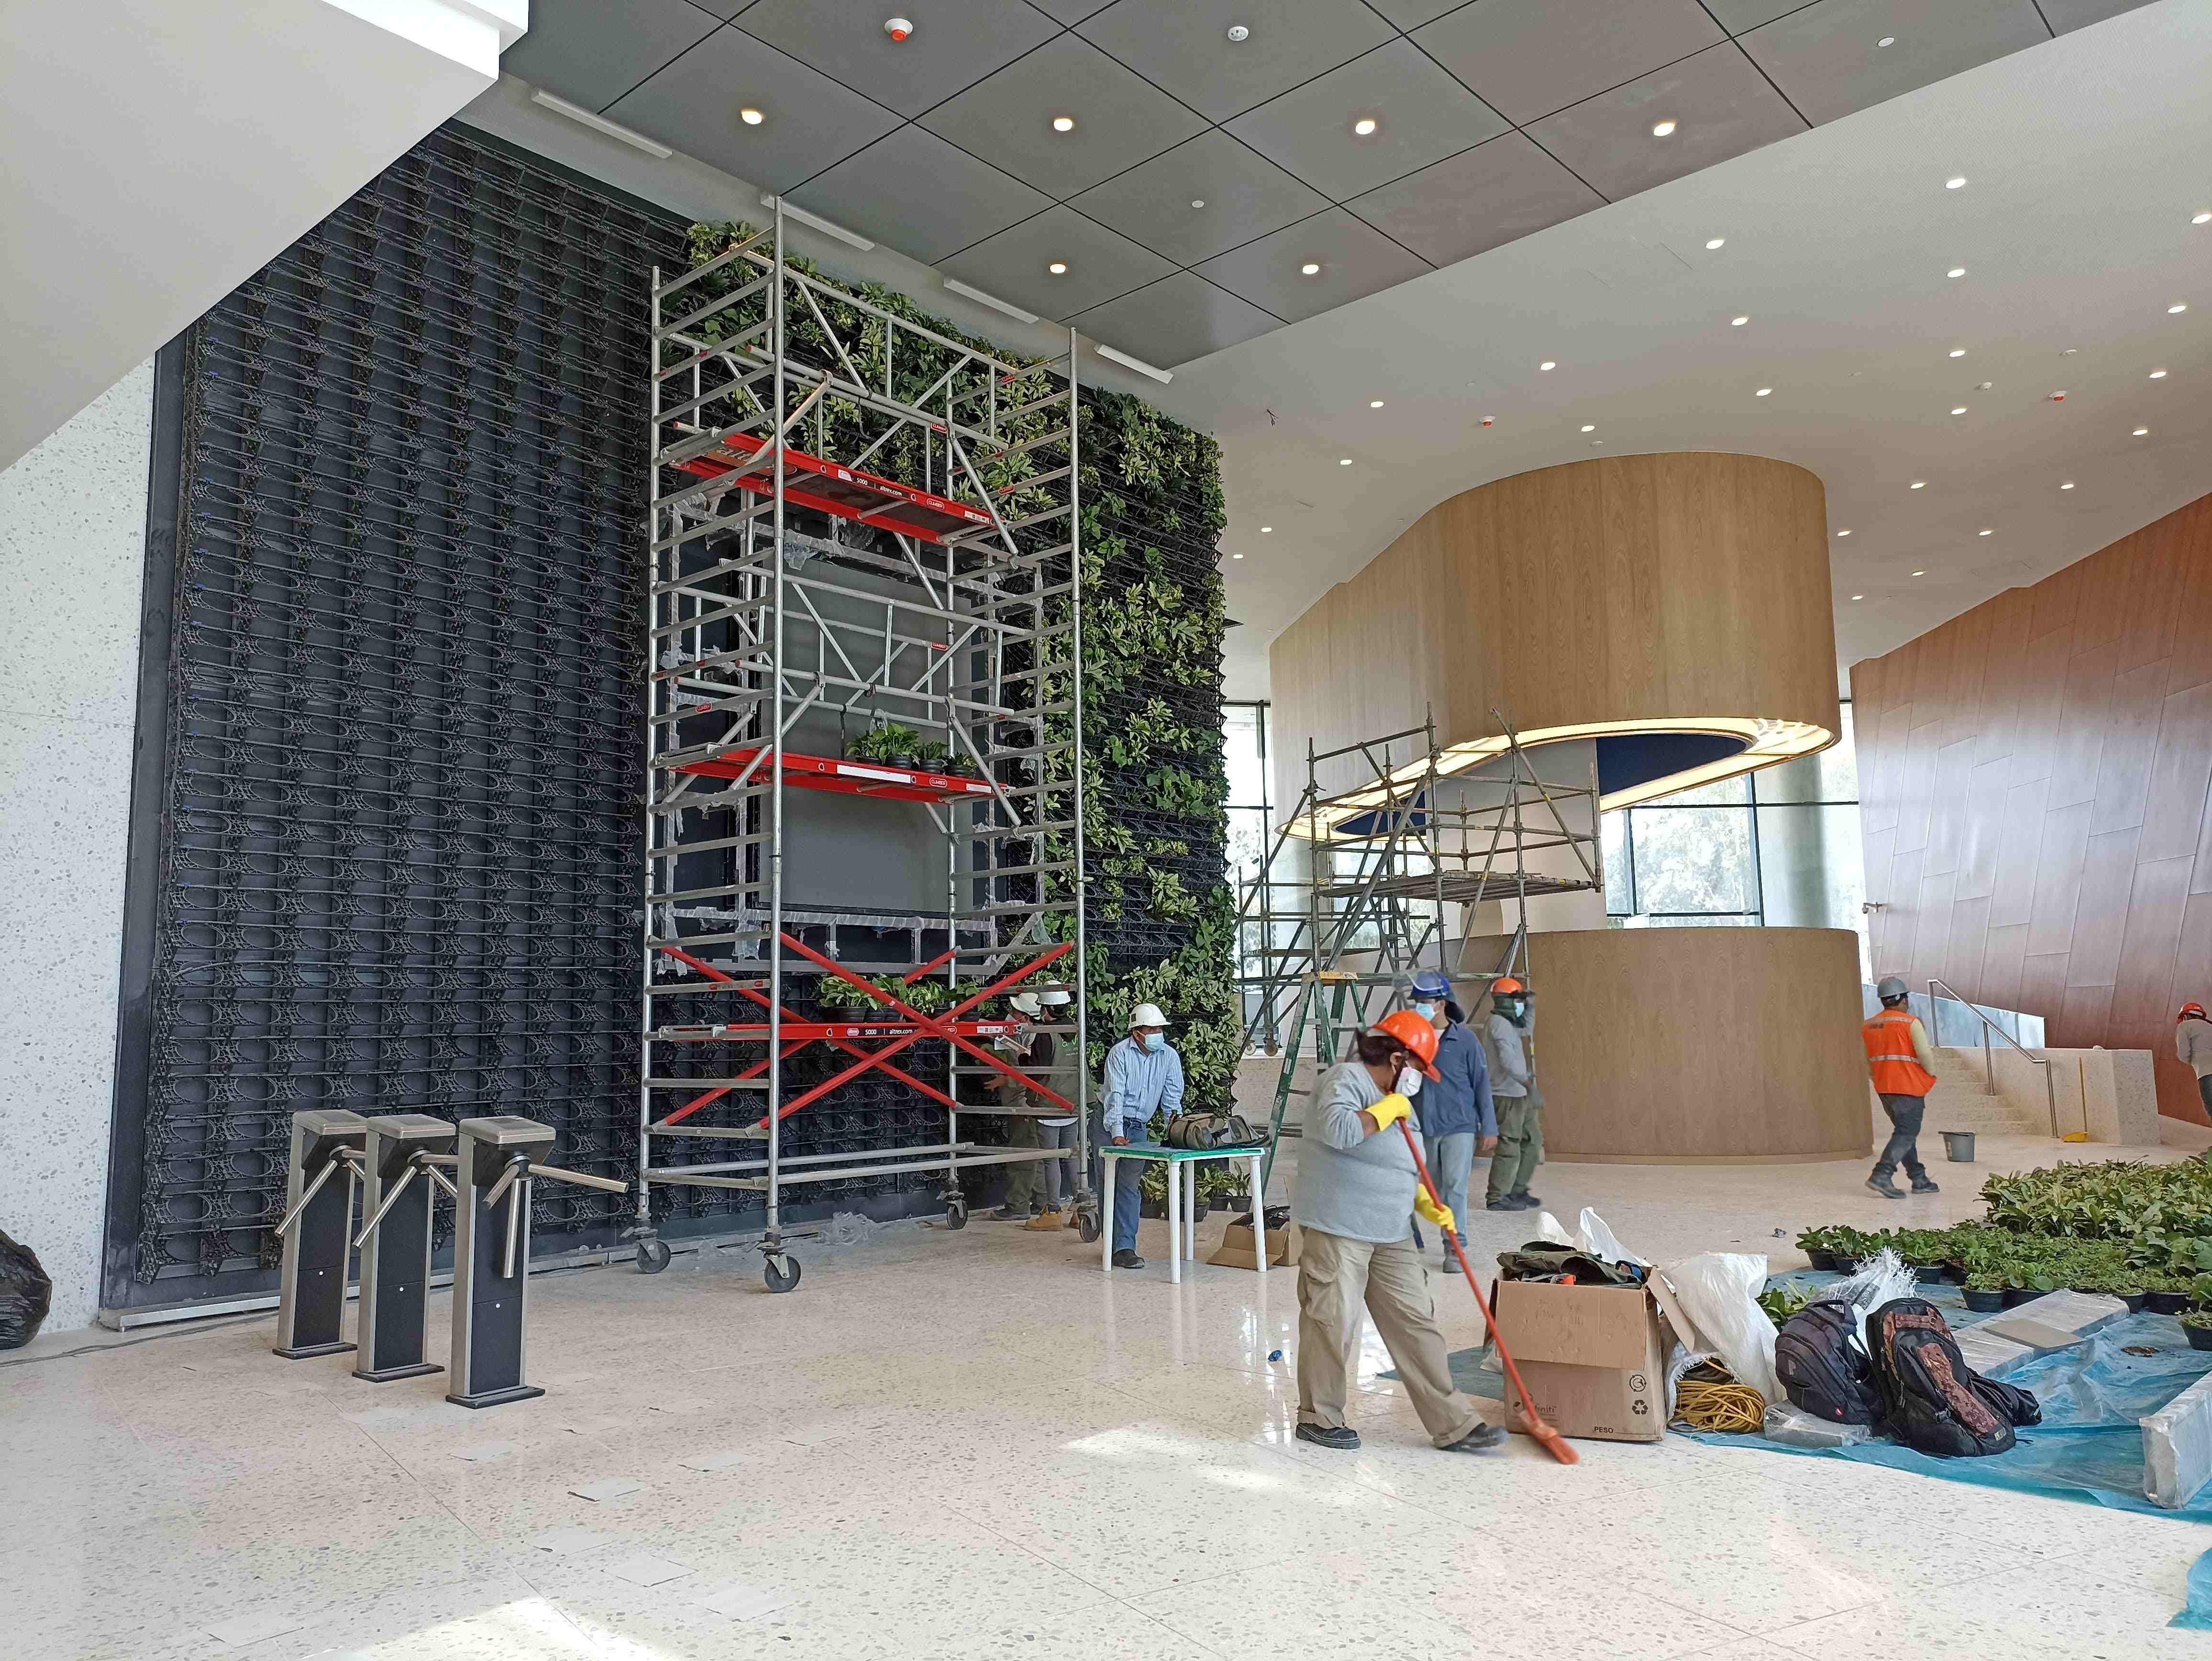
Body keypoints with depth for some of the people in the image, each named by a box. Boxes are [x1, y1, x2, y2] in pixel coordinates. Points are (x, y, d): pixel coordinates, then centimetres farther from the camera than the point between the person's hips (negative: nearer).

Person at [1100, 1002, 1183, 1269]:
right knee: (1109, 1185, -2)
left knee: (1130, 1186, -2)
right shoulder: (1120, 1053, -15)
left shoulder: (1170, 1056, -3)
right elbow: (1115, 1094, -22)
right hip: (1110, 1124, -3)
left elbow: (1172, 1098, -3)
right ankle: (1115, 1246, 8)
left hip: (1138, 1127, 3)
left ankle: (1124, 1247, -4)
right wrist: (1117, 1134, -30)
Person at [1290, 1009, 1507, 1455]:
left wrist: (1428, 1206, 12)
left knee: (1416, 1322, 8)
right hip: (1338, 1229, -9)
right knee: (1333, 1323, -1)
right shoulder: (1346, 1081, -11)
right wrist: (1388, 1109, -18)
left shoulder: (1393, 1098, 18)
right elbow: (1338, 1130, -32)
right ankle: (1318, 1417, 16)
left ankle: (1452, 1424, 12)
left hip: (1391, 1234, 9)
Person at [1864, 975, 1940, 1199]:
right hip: (1909, 1088, -7)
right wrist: (1932, 1074, 3)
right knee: (1906, 1134, -6)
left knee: (1904, 1131, 16)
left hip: (1884, 1088, 7)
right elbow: (1925, 1054, -15)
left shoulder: (1869, 1027, 9)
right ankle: (1881, 1176, -19)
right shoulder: (1911, 1022, -10)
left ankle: (1919, 1180, 20)